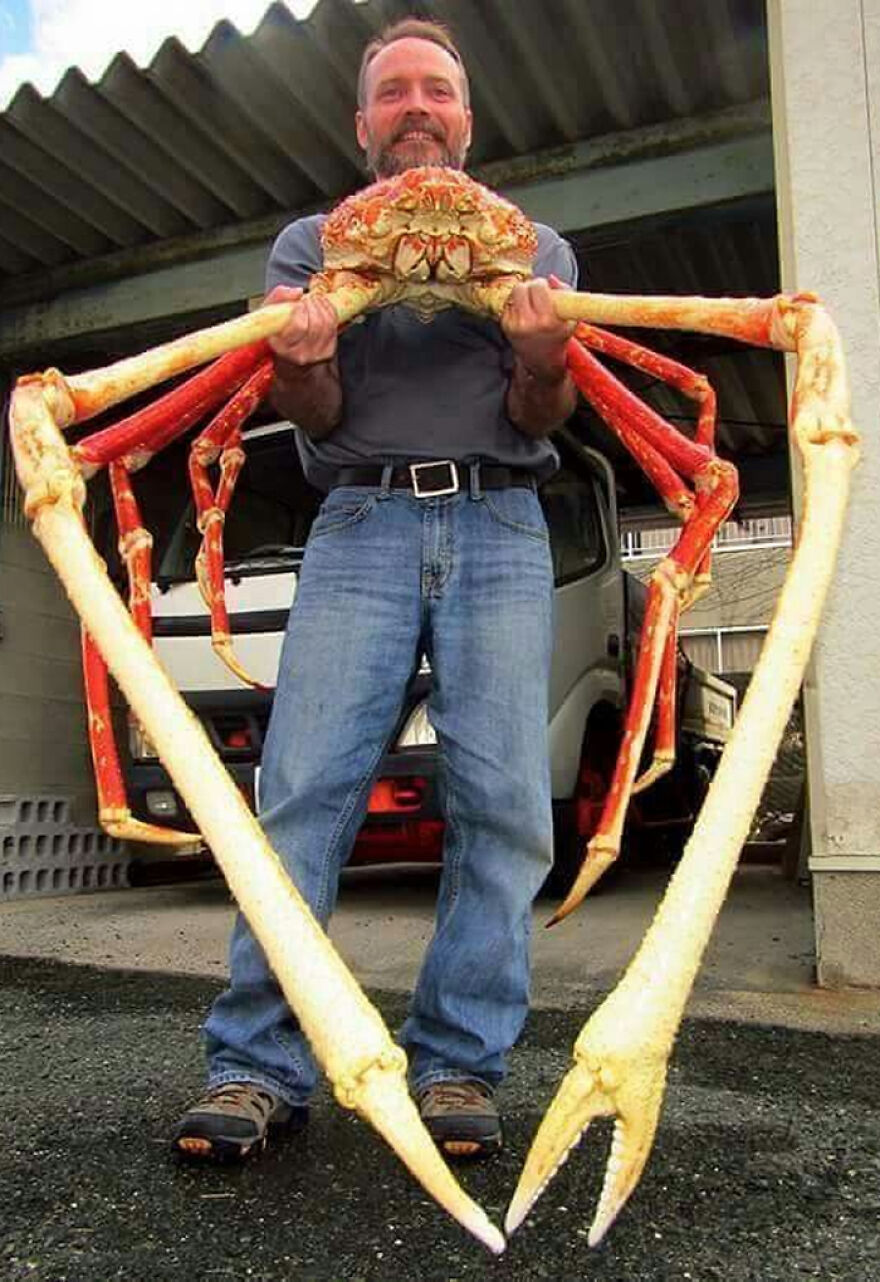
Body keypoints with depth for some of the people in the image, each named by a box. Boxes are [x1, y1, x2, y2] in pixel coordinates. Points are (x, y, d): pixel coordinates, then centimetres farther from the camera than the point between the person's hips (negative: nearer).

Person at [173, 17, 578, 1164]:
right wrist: (299, 366, -15)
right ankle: (259, 1066, -6)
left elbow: (541, 420, 9)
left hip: (500, 527, 1)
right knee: (304, 790, -12)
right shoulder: (310, 243, 21)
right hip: (361, 522, 0)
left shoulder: (535, 248, 21)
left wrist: (543, 359, -14)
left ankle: (458, 1067, 0)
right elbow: (317, 417, 8)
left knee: (501, 803, -9)